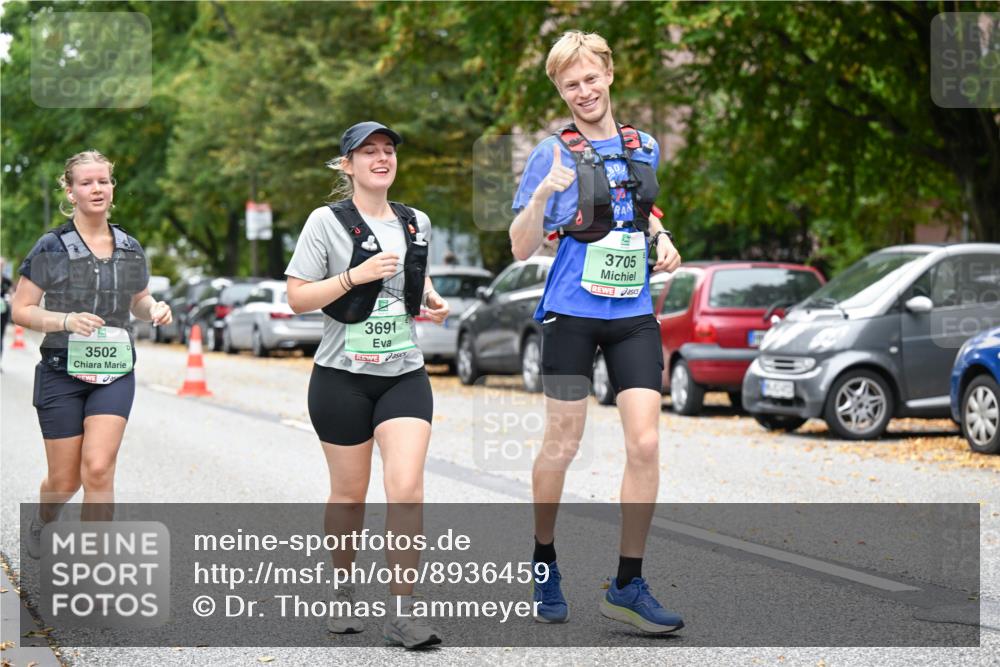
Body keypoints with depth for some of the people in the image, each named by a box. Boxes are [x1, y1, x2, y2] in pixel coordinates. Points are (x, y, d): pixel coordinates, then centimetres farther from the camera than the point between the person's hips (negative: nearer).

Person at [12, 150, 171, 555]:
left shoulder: (130, 248, 7)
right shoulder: (51, 247, -4)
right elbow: (21, 310, -4)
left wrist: (154, 309, -2)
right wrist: (66, 320, -22)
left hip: (115, 373, 2)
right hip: (63, 371, -2)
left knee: (99, 469, -15)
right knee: (65, 480, 5)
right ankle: (42, 523, 41)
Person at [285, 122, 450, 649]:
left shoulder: (416, 223, 9)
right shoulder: (327, 222, -6)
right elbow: (297, 298, -9)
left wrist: (431, 300, 7)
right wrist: (355, 275, -20)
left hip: (404, 373, 3)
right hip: (343, 374, -3)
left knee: (406, 487, -12)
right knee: (349, 492, 8)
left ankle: (400, 611, -7)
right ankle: (341, 591, 31)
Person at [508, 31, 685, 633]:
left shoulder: (645, 147, 10)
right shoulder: (554, 154, -3)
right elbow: (522, 249, -5)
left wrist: (662, 238, 8)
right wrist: (542, 194, -22)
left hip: (634, 314, 3)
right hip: (573, 313, -3)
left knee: (646, 443, -7)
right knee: (563, 444, 4)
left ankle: (628, 586, 0)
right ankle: (544, 563, 27)